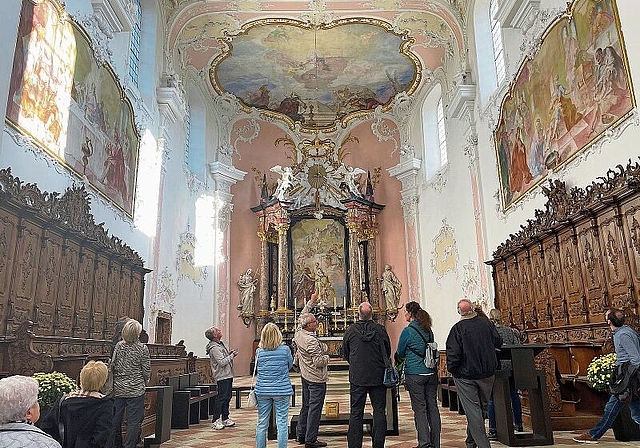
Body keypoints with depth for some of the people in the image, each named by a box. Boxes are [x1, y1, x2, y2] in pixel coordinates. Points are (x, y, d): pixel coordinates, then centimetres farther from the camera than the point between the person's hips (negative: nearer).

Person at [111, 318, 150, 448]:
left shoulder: (118, 346, -2)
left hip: (118, 388, 4)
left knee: (116, 419, 15)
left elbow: (112, 365, 3)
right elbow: (146, 370, -5)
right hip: (135, 389, -4)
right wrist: (146, 381, 14)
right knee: (134, 421, 3)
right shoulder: (142, 348, -10)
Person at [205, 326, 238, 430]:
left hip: (228, 375, 10)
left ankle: (225, 419, 24)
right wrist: (232, 355, -14)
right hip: (222, 376, -10)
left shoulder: (220, 344, 13)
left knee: (227, 398, 15)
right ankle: (215, 421, 0)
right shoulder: (214, 348, -18)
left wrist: (229, 353, 7)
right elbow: (222, 362, -22)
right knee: (221, 398, -6)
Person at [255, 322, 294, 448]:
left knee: (262, 424, 12)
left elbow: (257, 369, 10)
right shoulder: (285, 349, -9)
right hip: (281, 390, -2)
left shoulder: (259, 351, -3)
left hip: (262, 391, 2)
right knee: (282, 423, 4)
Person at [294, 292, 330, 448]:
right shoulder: (312, 341, -25)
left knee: (306, 406, 18)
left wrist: (311, 301, 21)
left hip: (305, 375, 9)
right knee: (314, 408, -2)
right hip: (316, 378, -9)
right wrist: (327, 357, -3)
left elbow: (302, 315, 16)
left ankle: (300, 435, 26)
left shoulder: (298, 333, -1)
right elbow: (319, 362, -23)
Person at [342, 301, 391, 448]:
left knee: (356, 413, 7)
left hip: (357, 377, 0)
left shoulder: (350, 331, -6)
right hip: (378, 376, 0)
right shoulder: (380, 330, -7)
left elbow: (345, 354, 7)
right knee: (379, 411, 9)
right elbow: (388, 353, 6)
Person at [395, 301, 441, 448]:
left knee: (419, 408, 0)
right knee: (432, 407, 10)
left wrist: (399, 358, 20)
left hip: (415, 374, -6)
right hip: (431, 373, 6)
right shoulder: (428, 330, 7)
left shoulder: (408, 331, -12)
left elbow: (400, 354, -1)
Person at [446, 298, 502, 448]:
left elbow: (453, 353, -17)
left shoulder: (458, 328, -16)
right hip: (487, 374, 5)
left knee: (472, 410, 1)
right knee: (481, 407, 17)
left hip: (466, 375, -4)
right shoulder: (486, 323, -4)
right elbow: (498, 343, 7)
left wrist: (451, 369, -2)